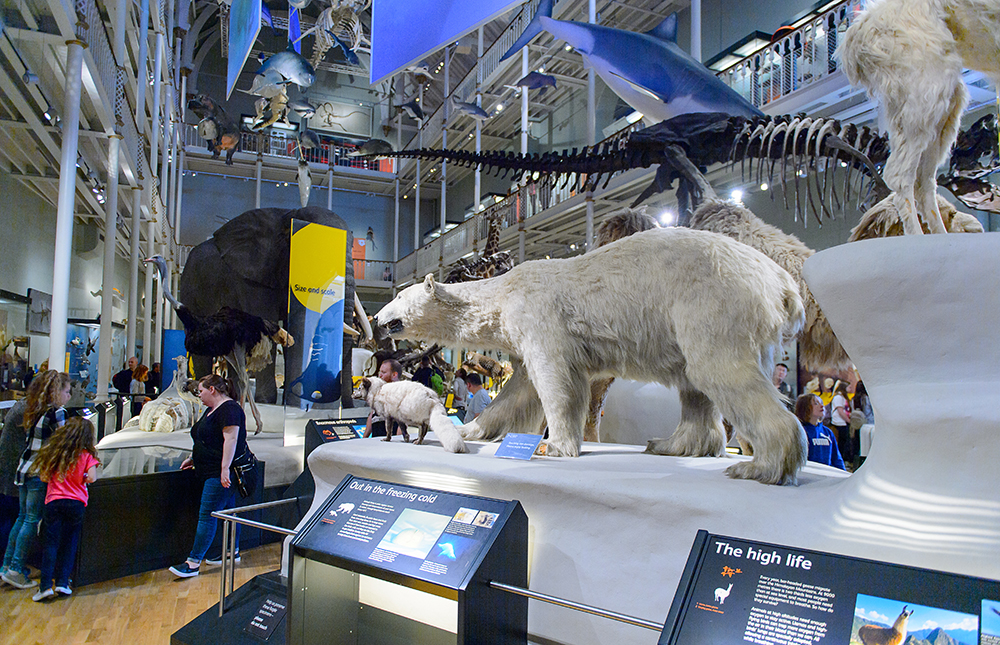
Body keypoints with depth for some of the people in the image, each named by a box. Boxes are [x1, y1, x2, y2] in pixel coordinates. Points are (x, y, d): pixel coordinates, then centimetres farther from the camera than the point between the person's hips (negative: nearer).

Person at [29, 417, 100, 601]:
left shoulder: (53, 451, 5)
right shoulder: (86, 455, -4)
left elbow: (43, 476, 8)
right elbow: (91, 478, -10)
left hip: (53, 501, 2)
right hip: (76, 503, -2)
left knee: (50, 543, 5)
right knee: (69, 543, 9)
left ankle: (46, 585, -1)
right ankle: (62, 582, 8)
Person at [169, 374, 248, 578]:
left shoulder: (229, 409, -16)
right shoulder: (212, 409, 18)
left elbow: (230, 439, -23)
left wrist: (225, 469, -27)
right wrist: (193, 458, 22)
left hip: (221, 474, -10)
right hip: (212, 472, 10)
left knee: (207, 516, -8)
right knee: (226, 511, 16)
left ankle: (193, 563, -6)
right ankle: (232, 552, 26)